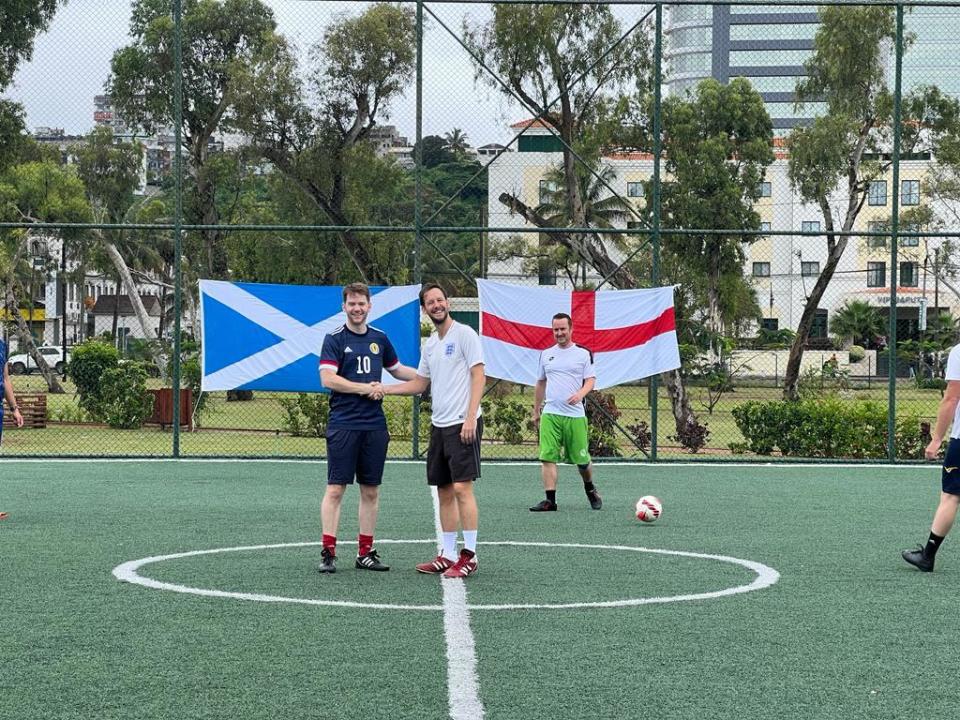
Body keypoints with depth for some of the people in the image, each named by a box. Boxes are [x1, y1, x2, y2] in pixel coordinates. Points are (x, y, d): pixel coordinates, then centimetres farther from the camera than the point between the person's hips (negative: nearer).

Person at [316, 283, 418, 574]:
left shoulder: (380, 338, 12)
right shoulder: (334, 339, -3)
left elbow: (397, 369, 27)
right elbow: (328, 379, -13)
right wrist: (365, 388, -14)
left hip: (374, 426, 5)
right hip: (343, 426, -5)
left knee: (371, 491, 7)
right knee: (335, 489, -6)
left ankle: (365, 552, 14)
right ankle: (328, 552, -2)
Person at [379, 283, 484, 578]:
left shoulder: (465, 334, -6)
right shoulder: (430, 344, 16)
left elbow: (478, 377, -11)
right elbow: (420, 383, 23)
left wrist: (470, 418, -18)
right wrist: (385, 389, 11)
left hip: (463, 424, -8)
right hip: (439, 425, 8)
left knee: (462, 487, -11)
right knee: (444, 491, 8)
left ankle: (469, 556, -7)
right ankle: (448, 554, 13)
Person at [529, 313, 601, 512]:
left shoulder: (583, 354, 4)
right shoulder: (546, 354, 14)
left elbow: (590, 380, -1)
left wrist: (580, 394, -22)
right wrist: (536, 410, 22)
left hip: (575, 415, -2)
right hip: (550, 414, 2)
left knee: (581, 459, 3)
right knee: (547, 458, -9)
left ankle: (590, 489, 30)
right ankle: (550, 500, -8)